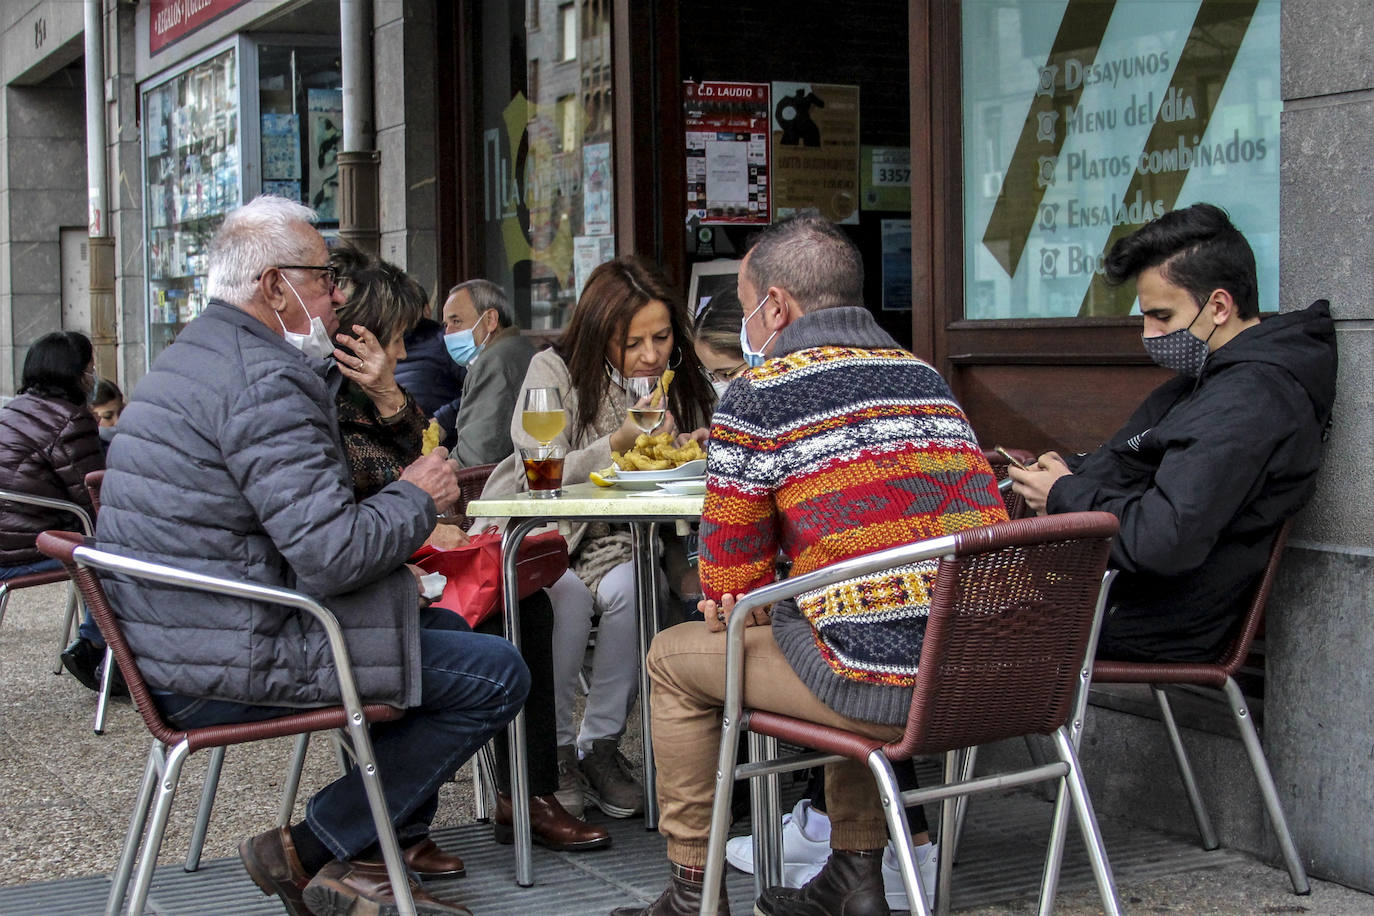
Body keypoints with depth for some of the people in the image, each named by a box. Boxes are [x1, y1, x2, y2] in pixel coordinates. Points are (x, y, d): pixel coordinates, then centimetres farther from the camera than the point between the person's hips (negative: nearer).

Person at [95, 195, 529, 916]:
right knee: (497, 674, -9)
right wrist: (417, 496, -7)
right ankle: (313, 850, 1)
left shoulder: (189, 355, 16)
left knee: (444, 624, 23)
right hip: (230, 666, -11)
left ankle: (389, 841, 20)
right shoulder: (264, 380, -19)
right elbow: (334, 554, -25)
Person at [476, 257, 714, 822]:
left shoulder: (677, 380, -1)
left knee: (630, 588, -30)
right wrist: (619, 443, -32)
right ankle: (554, 749, -15)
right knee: (566, 594, -34)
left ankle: (600, 744, -15)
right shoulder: (554, 371, -14)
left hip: (612, 540, 3)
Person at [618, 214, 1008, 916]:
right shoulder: (926, 376, 17)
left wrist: (735, 608, 22)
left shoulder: (759, 393, -3)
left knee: (674, 658, 16)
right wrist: (774, 602, 29)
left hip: (882, 686, -7)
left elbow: (730, 584, 0)